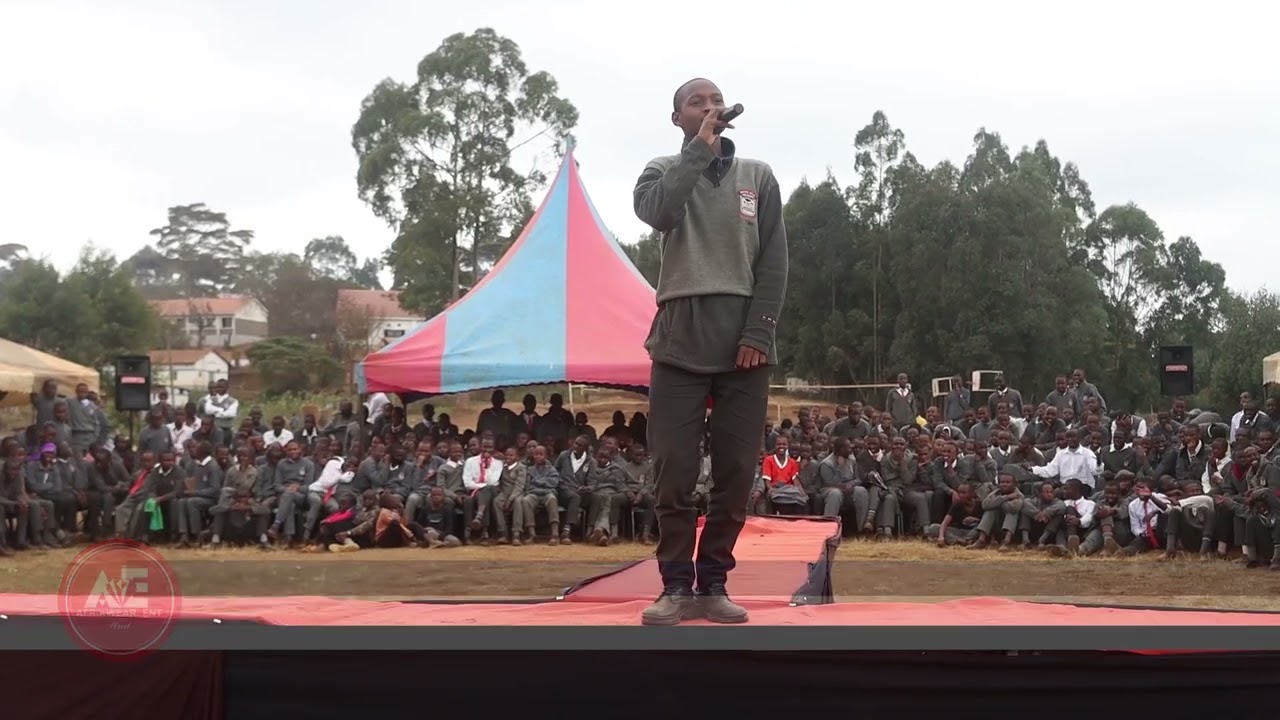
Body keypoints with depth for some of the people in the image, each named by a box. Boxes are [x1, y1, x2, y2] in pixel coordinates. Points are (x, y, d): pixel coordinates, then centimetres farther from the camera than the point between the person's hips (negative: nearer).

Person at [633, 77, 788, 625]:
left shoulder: (757, 176, 13)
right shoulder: (664, 170, 10)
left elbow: (774, 260, 5)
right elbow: (657, 213, -15)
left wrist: (759, 331, -6)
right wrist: (699, 149, -10)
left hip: (743, 340, 1)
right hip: (681, 337, -1)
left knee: (736, 472, 1)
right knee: (673, 470, -4)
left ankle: (713, 584, 11)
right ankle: (677, 585, 4)